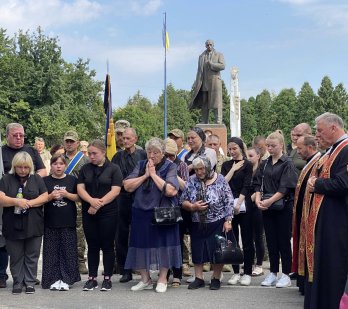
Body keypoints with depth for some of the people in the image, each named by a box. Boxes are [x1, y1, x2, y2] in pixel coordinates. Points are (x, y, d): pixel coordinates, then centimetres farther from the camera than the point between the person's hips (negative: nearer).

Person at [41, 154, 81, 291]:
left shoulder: (72, 180, 5)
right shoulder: (45, 181, 5)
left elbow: (79, 198, 4)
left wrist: (66, 194, -12)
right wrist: (51, 196, -13)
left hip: (68, 222, 0)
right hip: (51, 222, 0)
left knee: (68, 251, 0)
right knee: (52, 251, 1)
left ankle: (66, 279, 6)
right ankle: (54, 279, 8)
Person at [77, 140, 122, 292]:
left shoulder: (114, 169, -1)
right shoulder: (85, 169, 10)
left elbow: (115, 191, -9)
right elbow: (80, 188, 2)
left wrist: (99, 203, -16)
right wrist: (92, 201, -16)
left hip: (108, 212, -3)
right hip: (89, 213, 3)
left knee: (107, 246, 2)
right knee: (92, 246, 8)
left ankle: (107, 278, 10)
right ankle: (92, 278, 15)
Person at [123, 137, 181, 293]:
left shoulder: (170, 167, -4)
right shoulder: (141, 165, 8)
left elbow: (171, 191, -19)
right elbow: (127, 186, 0)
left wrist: (154, 174, -13)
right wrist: (145, 175, -9)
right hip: (141, 213, 4)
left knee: (162, 244, 1)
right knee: (141, 244, 7)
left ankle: (162, 279, 16)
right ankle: (145, 279, 21)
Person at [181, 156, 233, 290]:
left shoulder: (220, 180, -8)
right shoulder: (191, 181, 1)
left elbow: (228, 202, -7)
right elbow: (183, 201, 4)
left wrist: (228, 220, -11)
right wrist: (192, 206, -16)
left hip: (217, 224, -3)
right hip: (198, 225, 3)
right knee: (198, 252, 7)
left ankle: (216, 279, 17)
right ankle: (199, 278, 19)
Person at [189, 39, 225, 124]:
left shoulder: (219, 55, 6)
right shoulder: (201, 57, 15)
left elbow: (222, 66, -10)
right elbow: (199, 71, 13)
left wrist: (210, 64, -10)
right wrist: (196, 85, 7)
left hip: (215, 82, -3)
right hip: (204, 83, 3)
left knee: (216, 102, -9)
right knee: (204, 104, 0)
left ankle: (218, 123, -10)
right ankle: (205, 123, 3)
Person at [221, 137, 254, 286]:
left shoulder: (247, 164, 0)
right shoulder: (226, 165, 13)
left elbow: (246, 186, -7)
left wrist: (238, 204, -14)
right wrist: (233, 169, -4)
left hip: (244, 206, -4)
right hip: (229, 205, 4)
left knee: (247, 240, 0)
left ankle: (247, 273, 6)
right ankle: (236, 272, 13)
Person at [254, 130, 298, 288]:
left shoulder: (287, 163, -6)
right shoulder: (264, 164, 10)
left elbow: (285, 187, -14)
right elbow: (258, 183, 8)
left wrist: (270, 201, -20)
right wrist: (258, 199, -10)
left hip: (283, 206, -5)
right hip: (267, 208, 5)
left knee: (284, 240, 1)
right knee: (271, 241, 10)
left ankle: (286, 275, 9)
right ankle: (273, 273, 18)